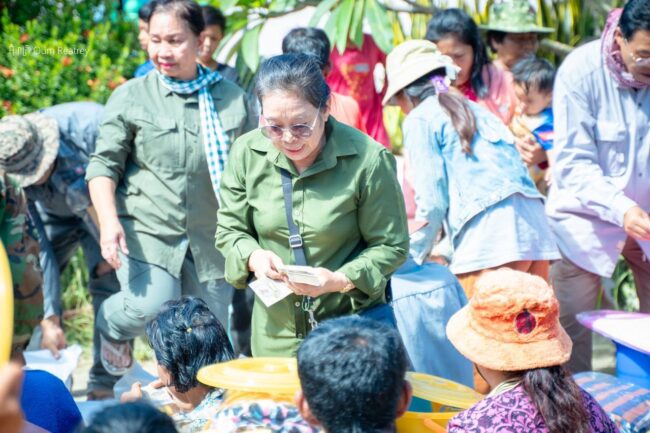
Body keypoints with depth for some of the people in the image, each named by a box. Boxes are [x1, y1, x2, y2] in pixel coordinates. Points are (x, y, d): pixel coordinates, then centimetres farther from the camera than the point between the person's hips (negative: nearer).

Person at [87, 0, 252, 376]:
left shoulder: (233, 98, 5)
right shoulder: (131, 97, 0)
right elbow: (104, 164, 0)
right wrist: (109, 221, -16)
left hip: (211, 239, 2)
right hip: (147, 230, -2)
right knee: (151, 307, -21)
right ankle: (111, 324, 15)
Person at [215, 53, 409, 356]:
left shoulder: (367, 159, -15)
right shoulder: (248, 153, -5)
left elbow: (391, 246, -6)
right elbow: (229, 229, 8)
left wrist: (340, 280, -22)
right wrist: (253, 257, -14)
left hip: (353, 323, -3)